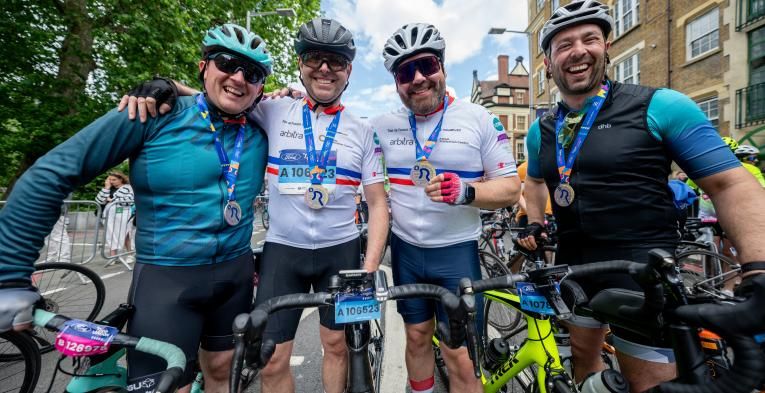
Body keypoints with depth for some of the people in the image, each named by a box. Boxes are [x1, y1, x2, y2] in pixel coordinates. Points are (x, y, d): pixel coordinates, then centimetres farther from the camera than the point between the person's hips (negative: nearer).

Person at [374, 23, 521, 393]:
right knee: (417, 338, 19)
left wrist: (466, 192, -26)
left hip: (457, 251, -2)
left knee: (461, 357, 2)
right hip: (405, 250, 3)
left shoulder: (480, 119, -5)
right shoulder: (383, 125, 2)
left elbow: (510, 188, -6)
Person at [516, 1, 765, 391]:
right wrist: (534, 223, 7)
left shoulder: (659, 106, -8)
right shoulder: (541, 129, 6)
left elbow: (731, 184, -9)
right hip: (573, 265, 5)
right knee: (583, 355, 21)